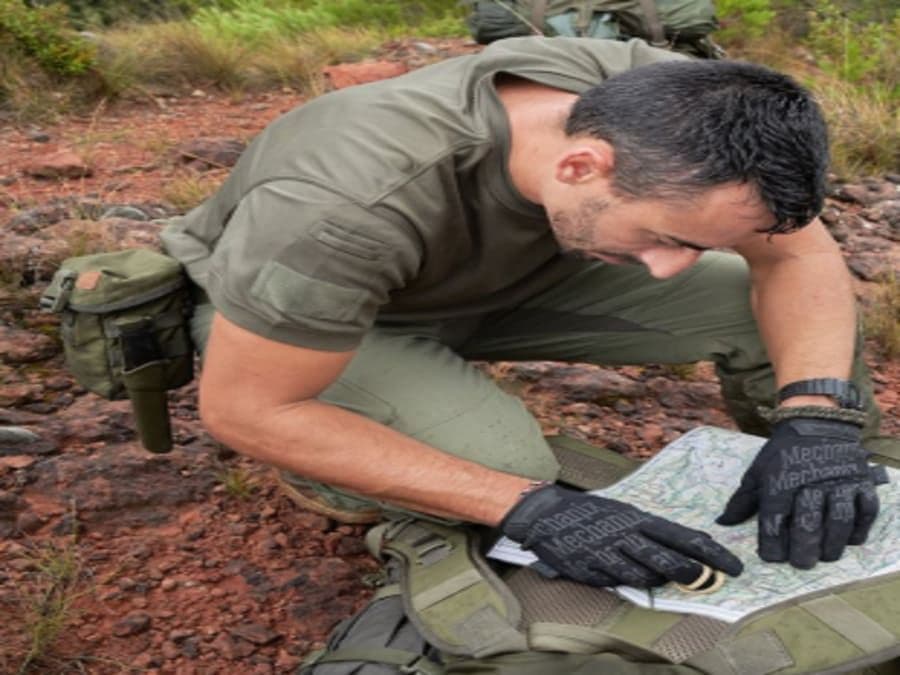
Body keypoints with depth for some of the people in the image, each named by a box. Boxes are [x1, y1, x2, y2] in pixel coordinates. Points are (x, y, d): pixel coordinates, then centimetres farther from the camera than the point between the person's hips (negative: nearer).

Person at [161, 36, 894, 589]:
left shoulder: (664, 102, -26)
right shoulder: (350, 201, -42)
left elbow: (798, 253, -14)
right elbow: (243, 407, -32)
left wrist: (818, 415, -33)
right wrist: (530, 508, -37)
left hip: (501, 277, 5)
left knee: (768, 311, -10)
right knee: (500, 462, -33)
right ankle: (333, 464, -2)